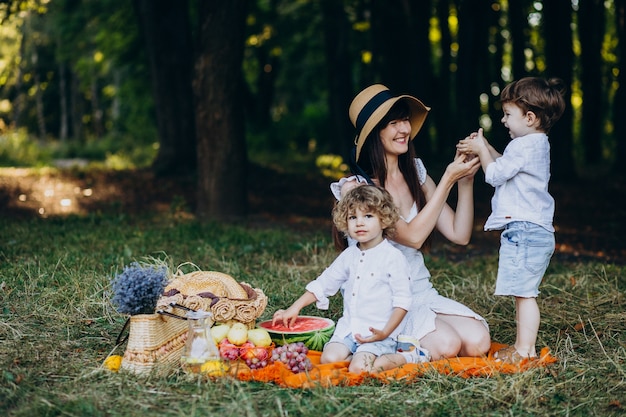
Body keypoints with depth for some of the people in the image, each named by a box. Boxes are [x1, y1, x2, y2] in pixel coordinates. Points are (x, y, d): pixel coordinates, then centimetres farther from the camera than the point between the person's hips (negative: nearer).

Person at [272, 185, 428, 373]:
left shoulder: (393, 257, -7)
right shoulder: (349, 256, 11)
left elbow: (402, 302, -9)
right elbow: (322, 284, 18)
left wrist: (385, 333, -20)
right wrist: (294, 308, 10)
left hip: (378, 332, -6)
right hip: (348, 328, 6)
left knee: (358, 369, -26)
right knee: (329, 359, -19)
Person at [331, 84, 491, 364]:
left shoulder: (416, 175, 7)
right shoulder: (355, 187, -12)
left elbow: (459, 234, 3)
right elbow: (412, 236, -20)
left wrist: (465, 181, -9)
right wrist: (447, 179, -18)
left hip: (421, 291, 6)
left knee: (478, 342, -17)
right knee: (446, 344, -27)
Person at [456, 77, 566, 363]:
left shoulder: (524, 146, -14)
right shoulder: (536, 144, 18)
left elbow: (496, 175, -10)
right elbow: (506, 167, 29)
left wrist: (481, 150, 3)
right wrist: (484, 148, 20)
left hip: (524, 230, -11)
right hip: (536, 231, 11)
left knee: (524, 293, -7)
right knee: (523, 293, 13)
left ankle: (525, 350, -4)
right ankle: (522, 346, 19)